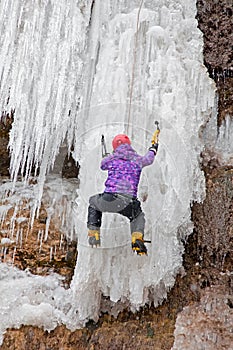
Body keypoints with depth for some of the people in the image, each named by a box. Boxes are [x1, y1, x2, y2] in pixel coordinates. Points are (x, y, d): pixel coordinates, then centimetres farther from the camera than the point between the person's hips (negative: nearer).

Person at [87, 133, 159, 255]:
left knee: (93, 202, 34)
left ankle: (93, 233, 25)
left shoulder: (111, 159, 13)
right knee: (138, 216, 33)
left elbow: (102, 165, 39)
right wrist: (153, 149, 65)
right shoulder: (138, 160, 16)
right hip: (127, 203, 1)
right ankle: (137, 238, 6)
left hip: (108, 200, 0)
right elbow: (149, 159, 41)